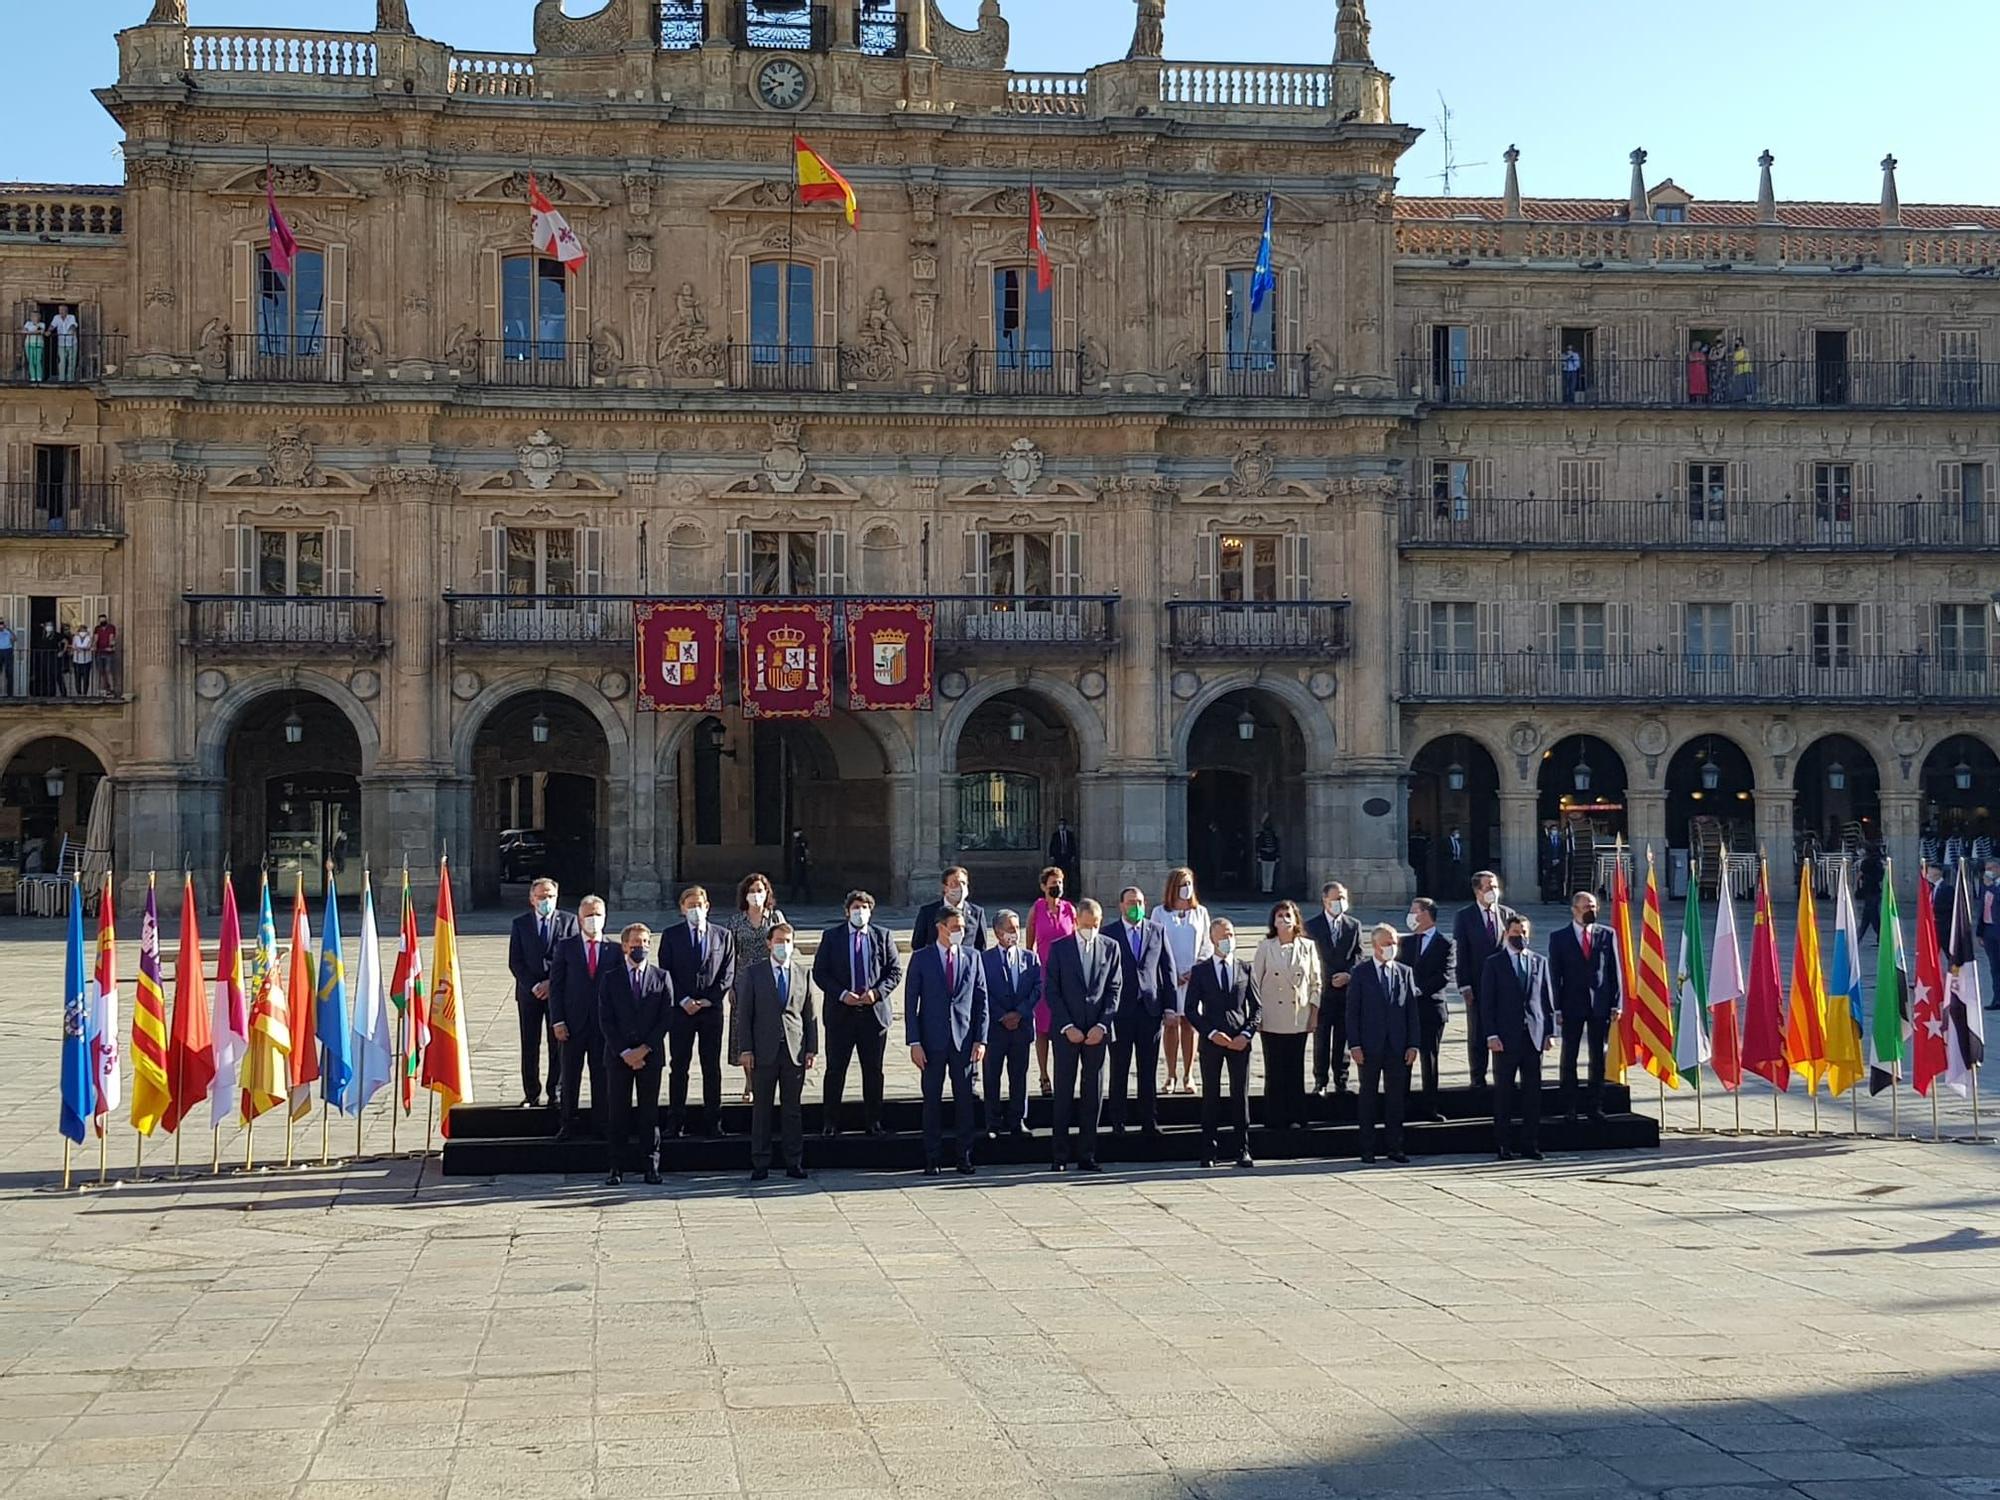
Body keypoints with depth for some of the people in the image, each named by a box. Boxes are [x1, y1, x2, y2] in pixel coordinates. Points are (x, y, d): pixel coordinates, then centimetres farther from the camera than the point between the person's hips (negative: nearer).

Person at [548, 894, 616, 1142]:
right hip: (573, 1022, 0)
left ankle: (599, 1124, 16)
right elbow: (556, 985, 1)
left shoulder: (614, 950, 4)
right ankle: (568, 1123, 14)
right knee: (570, 1075, 5)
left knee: (601, 1075, 6)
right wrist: (557, 1021, -6)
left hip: (604, 1023, 0)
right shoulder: (565, 946, 2)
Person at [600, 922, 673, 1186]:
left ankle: (651, 1166, 8)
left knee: (650, 1110, 3)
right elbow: (605, 1020, -1)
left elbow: (666, 1017, 0)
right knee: (619, 1112, 1)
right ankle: (617, 1167, 5)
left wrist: (645, 1049, -10)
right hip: (618, 1054, 0)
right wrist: (624, 1052, -10)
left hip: (651, 1055, 0)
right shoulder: (611, 978, 4)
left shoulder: (662, 977, 6)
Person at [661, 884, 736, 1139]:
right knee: (678, 1066, 1)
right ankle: (676, 1121, 6)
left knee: (712, 1067, 4)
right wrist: (683, 1000, -10)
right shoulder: (671, 936, 5)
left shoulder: (723, 936, 8)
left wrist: (709, 999, -7)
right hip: (680, 1009, -1)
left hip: (712, 1009, 1)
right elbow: (666, 972, 1)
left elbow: (728, 973, 5)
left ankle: (713, 1121, 8)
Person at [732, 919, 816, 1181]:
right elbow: (743, 1013, 1)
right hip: (763, 1051, -2)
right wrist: (745, 1049, -6)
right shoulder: (753, 972, 3)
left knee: (793, 1109, 5)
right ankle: (760, 1164, 8)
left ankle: (794, 1164, 10)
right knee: (761, 1109, 2)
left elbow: (810, 1014, 10)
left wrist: (812, 1048, 3)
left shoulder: (803, 973, 9)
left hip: (794, 1050, 2)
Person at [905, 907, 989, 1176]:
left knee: (964, 1099, 3)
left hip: (964, 1040, 1)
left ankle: (964, 1158, 11)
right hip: (932, 1040, -1)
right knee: (932, 1100, 3)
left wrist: (980, 1039, -1)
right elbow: (911, 1003, -1)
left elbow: (981, 1000, 7)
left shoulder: (972, 957, 6)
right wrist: (914, 1042, -8)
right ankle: (932, 1159, 10)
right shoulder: (921, 958, 1)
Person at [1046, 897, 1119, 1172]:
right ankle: (1060, 1156, 4)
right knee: (1063, 1092, 0)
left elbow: (1115, 989, 4)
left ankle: (1087, 1155, 9)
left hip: (1097, 1030, 2)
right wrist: (1067, 1026, -9)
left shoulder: (1110, 948, 6)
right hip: (1066, 1030, -2)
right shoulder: (1060, 948, 1)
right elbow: (1052, 991, -1)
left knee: (1093, 1092, 4)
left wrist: (1102, 1025, -7)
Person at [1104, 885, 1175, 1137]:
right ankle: (1117, 1123, 13)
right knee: (1119, 1071, 5)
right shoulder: (1108, 935, 0)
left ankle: (1149, 1122, 13)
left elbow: (1168, 971, 8)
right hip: (1120, 1010, -2)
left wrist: (1170, 1007, 2)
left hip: (1150, 1009, 2)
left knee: (1149, 1071, 7)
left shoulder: (1157, 932, 8)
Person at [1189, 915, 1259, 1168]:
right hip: (1211, 1041, -1)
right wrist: (1211, 1033, -10)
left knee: (1241, 1094, 2)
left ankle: (1243, 1150, 7)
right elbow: (1191, 1009, 1)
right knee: (1211, 1095, 2)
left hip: (1240, 1041, 1)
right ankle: (1208, 1151, 6)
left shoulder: (1245, 970, 8)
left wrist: (1246, 1034, -7)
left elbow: (1256, 1008, 9)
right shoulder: (1200, 971, 4)